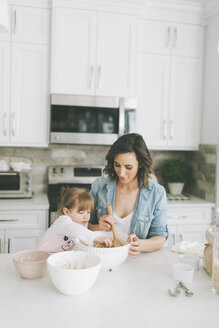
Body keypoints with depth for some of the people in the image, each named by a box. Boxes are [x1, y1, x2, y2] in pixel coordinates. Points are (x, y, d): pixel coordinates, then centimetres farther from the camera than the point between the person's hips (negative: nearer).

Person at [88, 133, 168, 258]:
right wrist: (98, 228, -15)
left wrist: (141, 245, -23)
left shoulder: (157, 193, -5)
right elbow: (86, 226, 8)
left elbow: (160, 237, -2)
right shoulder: (99, 186, 0)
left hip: (135, 261, -2)